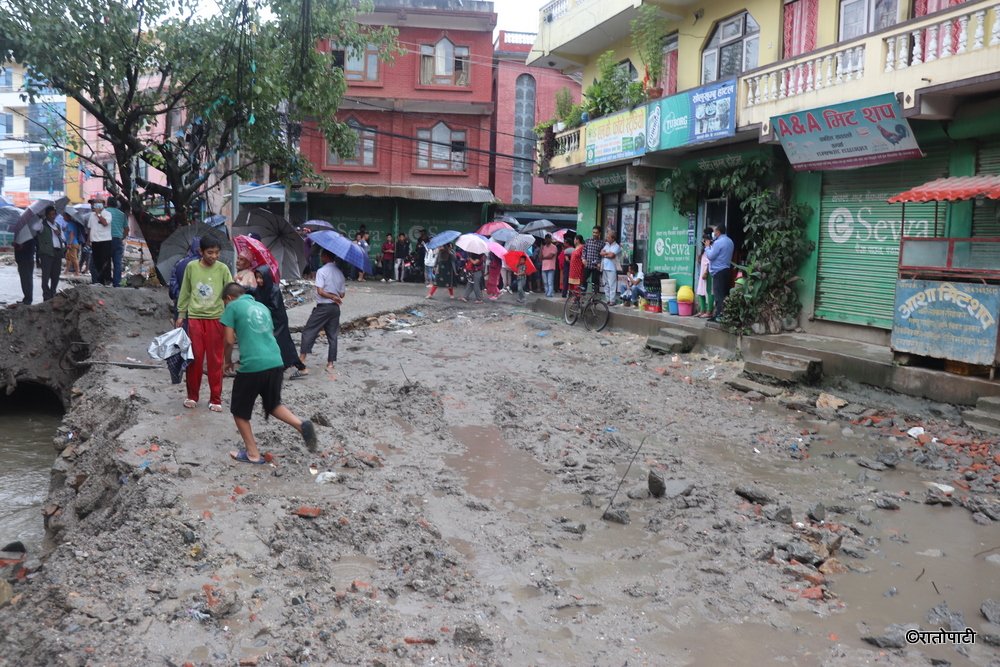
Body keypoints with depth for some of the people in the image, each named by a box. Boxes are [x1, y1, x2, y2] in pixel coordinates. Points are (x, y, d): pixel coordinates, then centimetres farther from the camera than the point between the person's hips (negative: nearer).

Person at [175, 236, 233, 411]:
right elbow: (185, 292, 9)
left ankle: (215, 399, 12)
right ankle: (192, 396, 21)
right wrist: (181, 314, 11)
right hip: (195, 317, 1)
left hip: (216, 318, -1)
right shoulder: (191, 267, -1)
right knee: (194, 358, 6)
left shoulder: (223, 269, -5)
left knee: (215, 360, 3)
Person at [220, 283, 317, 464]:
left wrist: (228, 361, 17)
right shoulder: (262, 306, 22)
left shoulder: (233, 307, 4)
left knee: (239, 411, 14)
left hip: (252, 366, -6)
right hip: (275, 363, 6)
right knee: (273, 405, 24)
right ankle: (301, 425, 0)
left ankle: (253, 453, 16)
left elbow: (229, 340, 2)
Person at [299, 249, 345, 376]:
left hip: (323, 307, -6)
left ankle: (301, 360, -7)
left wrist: (332, 297, -13)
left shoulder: (321, 271, -10)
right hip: (335, 308, 6)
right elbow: (342, 294, 10)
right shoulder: (340, 272, 8)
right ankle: (330, 364, 12)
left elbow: (320, 291, -19)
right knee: (332, 336, 10)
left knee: (308, 332, 0)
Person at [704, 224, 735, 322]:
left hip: (718, 271, -9)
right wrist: (711, 246, 13)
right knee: (725, 294, 11)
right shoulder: (729, 241, 15)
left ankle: (719, 315, -8)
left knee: (718, 295, -7)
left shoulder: (718, 242, -16)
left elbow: (710, 256, -15)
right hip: (727, 269, 9)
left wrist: (707, 246, -1)